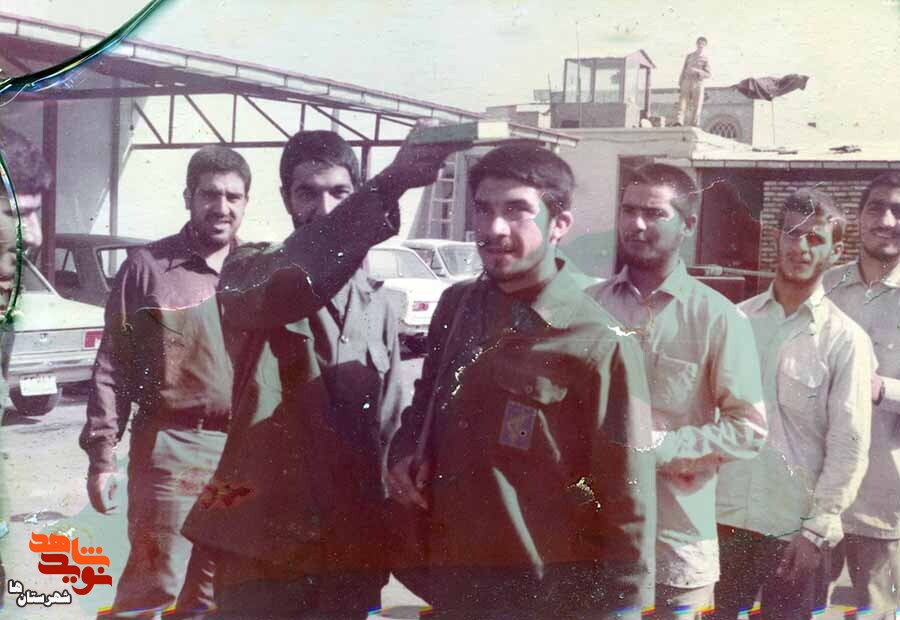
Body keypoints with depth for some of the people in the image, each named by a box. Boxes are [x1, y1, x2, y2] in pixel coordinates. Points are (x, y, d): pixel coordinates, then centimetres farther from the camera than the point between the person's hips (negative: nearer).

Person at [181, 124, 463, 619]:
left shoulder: (375, 305, 12)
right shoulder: (248, 273, -4)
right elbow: (290, 283, -29)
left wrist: (390, 531, 11)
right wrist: (389, 185, -41)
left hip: (353, 551, 4)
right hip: (264, 545, -4)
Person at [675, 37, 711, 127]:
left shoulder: (705, 59, 7)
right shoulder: (689, 56, 16)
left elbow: (709, 75, -4)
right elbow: (683, 71, 15)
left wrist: (696, 71, -18)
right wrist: (680, 86, 6)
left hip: (698, 84, -1)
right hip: (686, 83, 1)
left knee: (696, 107, -5)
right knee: (682, 104, -13)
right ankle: (678, 124, -26)